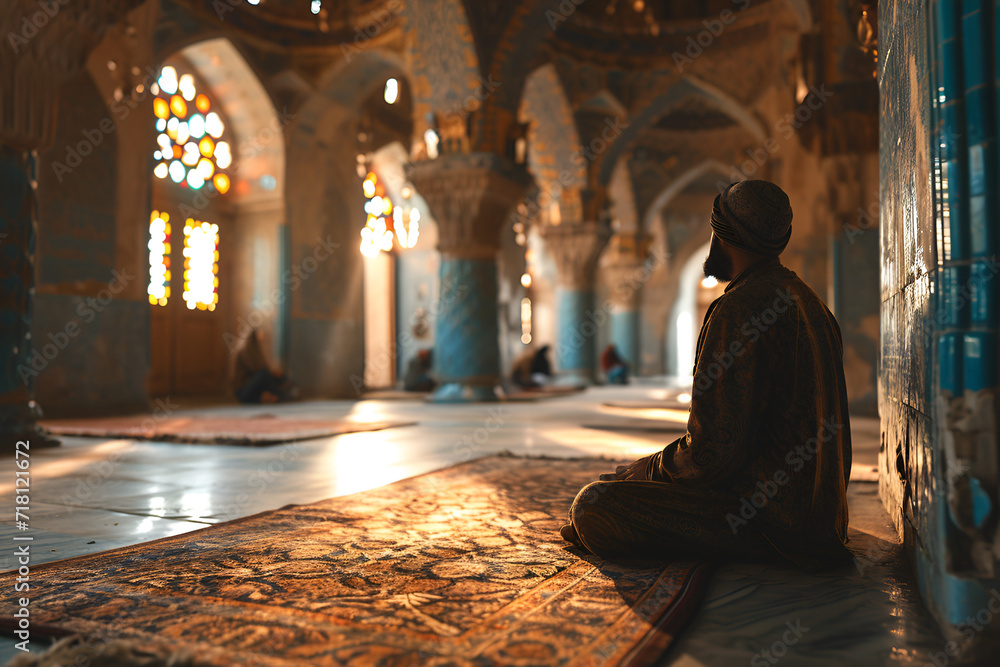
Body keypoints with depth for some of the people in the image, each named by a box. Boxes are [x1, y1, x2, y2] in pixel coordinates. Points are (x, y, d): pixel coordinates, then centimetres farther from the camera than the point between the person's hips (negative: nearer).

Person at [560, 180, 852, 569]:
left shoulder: (738, 310, -19)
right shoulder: (808, 301, 14)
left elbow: (713, 453, -24)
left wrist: (644, 470, -4)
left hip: (771, 522, -10)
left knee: (592, 506, -19)